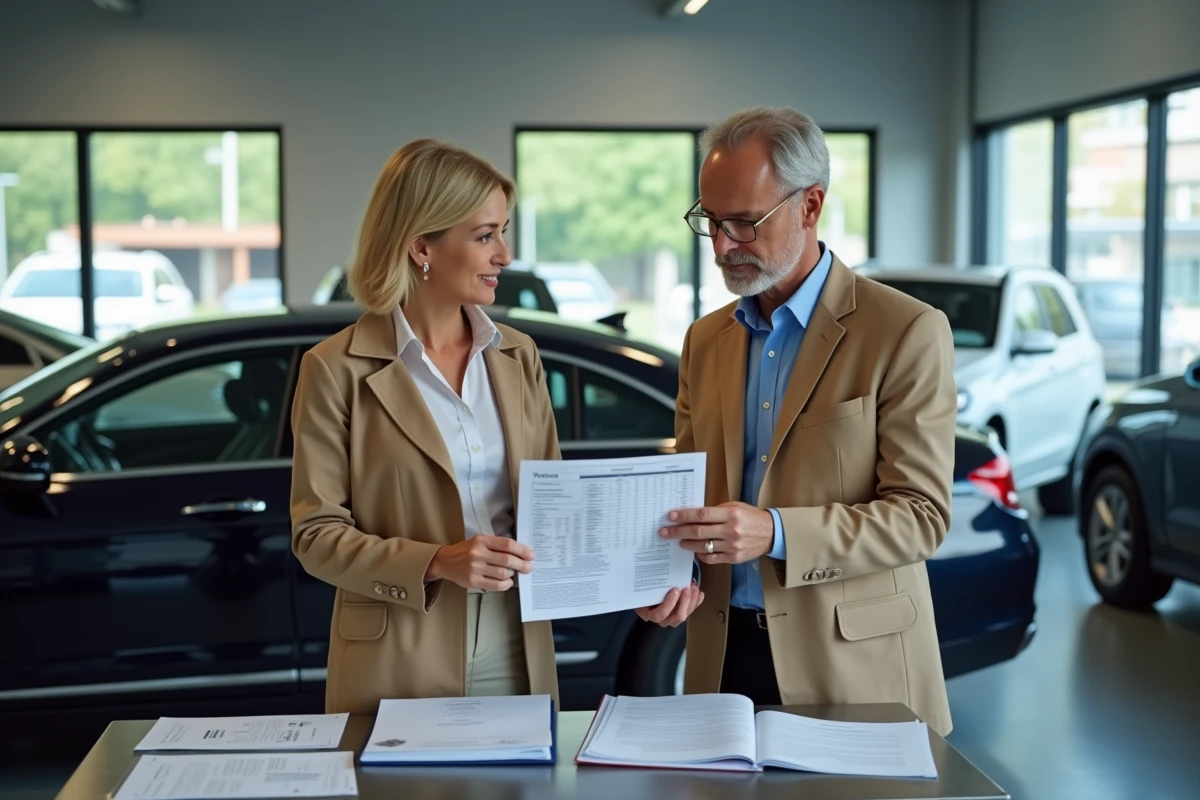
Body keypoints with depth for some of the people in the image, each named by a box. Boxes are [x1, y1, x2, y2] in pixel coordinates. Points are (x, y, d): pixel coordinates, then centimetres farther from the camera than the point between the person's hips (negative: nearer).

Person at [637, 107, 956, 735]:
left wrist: (775, 534, -25)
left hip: (854, 664, -4)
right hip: (723, 654, 5)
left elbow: (921, 514, -13)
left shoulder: (907, 332, -8)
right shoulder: (705, 341, 10)